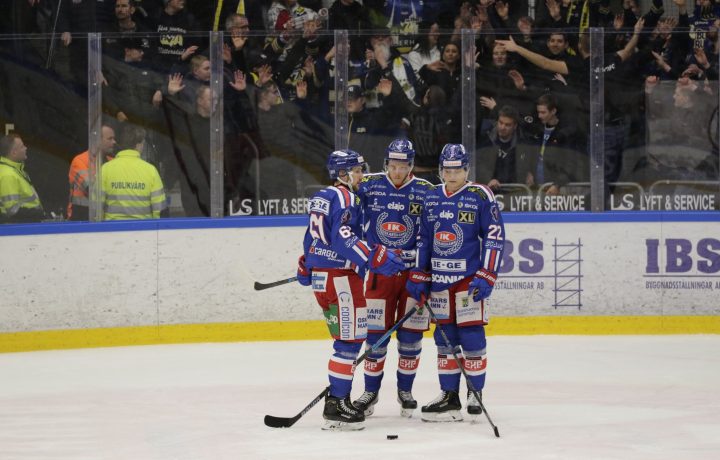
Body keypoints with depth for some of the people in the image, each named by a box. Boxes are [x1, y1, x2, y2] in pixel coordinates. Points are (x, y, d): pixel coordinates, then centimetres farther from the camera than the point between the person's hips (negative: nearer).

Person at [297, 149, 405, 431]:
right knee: (350, 339, -9)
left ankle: (337, 398, 18)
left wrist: (305, 267, 40)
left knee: (345, 339, 16)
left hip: (320, 277, 10)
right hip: (339, 277, -10)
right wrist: (375, 257, -27)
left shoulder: (321, 197, 17)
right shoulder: (344, 197, -12)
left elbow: (313, 235, 28)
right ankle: (336, 406, -13)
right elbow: (342, 237, -25)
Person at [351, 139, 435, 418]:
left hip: (415, 271, 0)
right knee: (375, 333, 1)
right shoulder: (368, 186, -2)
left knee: (410, 334, 3)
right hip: (379, 270, 0)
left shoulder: (426, 192, -2)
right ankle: (371, 392, 11)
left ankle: (405, 390, 17)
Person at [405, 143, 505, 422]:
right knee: (444, 338, 7)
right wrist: (419, 277, 13)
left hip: (469, 278, -5)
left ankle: (475, 395, 4)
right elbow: (423, 240, 17)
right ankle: (449, 397, 12)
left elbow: (494, 238, -7)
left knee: (471, 336, -5)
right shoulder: (432, 198, 11)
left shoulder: (480, 196, -5)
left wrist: (486, 276, -13)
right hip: (439, 278, 5)